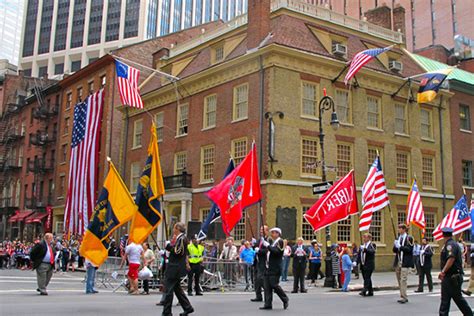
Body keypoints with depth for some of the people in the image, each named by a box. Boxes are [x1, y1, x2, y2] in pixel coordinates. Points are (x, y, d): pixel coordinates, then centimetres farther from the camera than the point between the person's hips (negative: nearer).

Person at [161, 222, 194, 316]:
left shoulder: (181, 238, -15)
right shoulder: (181, 238, 16)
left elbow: (177, 252, -23)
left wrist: (169, 245, -16)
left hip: (175, 268, -11)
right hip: (176, 267, 11)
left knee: (168, 289, -5)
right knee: (177, 288, 18)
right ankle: (188, 308, 24)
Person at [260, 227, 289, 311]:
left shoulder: (280, 241, -6)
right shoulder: (272, 241, 20)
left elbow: (276, 251, -20)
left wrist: (268, 246, -16)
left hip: (275, 268, -8)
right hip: (268, 267, 8)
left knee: (274, 285, -9)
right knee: (266, 286, 3)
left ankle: (285, 299, 11)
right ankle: (268, 304, 6)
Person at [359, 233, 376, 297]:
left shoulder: (371, 245, -4)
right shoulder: (362, 245, 16)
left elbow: (372, 251, -24)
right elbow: (359, 255, 16)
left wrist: (365, 249, -39)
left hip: (369, 265, -7)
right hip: (363, 265, 7)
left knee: (367, 278, -12)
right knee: (367, 278, 10)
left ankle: (364, 291, -19)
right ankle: (370, 292, 18)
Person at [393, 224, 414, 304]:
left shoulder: (409, 238, -3)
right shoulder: (398, 238, 16)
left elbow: (409, 249, -14)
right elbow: (394, 250, 13)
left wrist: (400, 246, -20)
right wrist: (395, 245, -6)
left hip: (405, 262, -7)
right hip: (398, 262, 7)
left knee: (403, 279, -12)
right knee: (399, 280, 8)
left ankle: (403, 297, -11)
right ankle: (403, 297, 15)